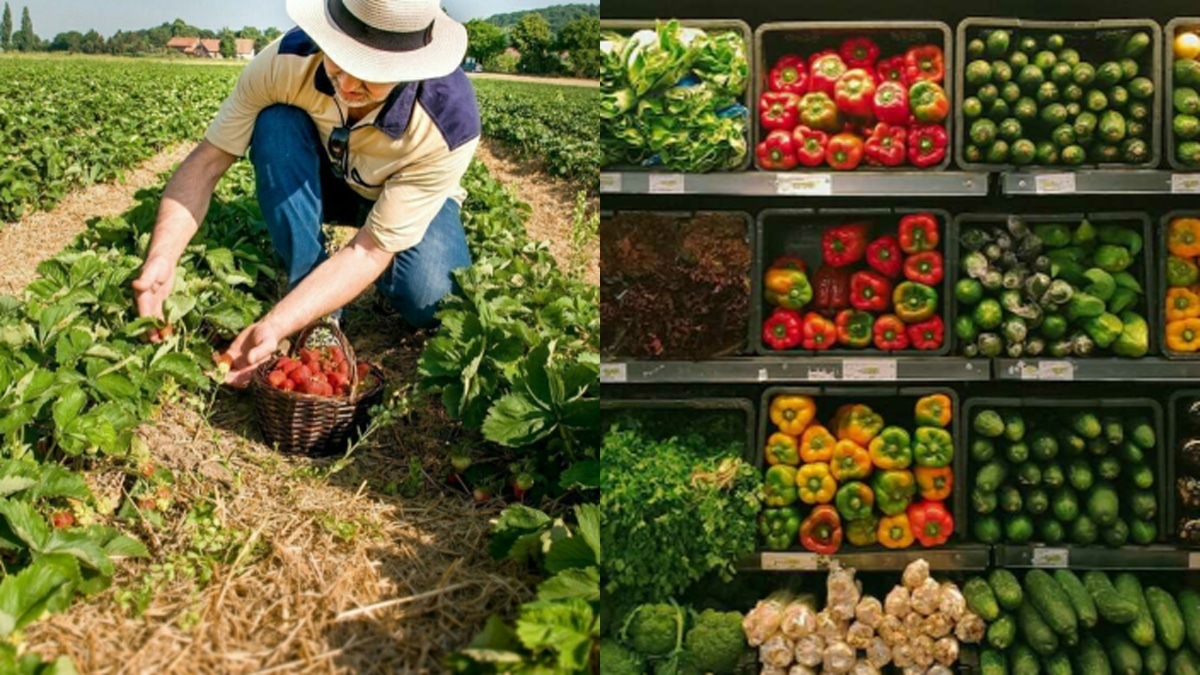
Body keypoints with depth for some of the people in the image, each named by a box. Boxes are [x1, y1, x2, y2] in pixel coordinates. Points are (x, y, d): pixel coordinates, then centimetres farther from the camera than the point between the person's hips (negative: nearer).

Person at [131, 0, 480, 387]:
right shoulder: (287, 62, -32)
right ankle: (314, 302, -18)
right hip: (324, 183, 2)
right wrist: (162, 257, -43)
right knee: (275, 123, -31)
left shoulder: (449, 124, -38)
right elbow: (207, 161, -26)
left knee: (432, 303, -32)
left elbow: (369, 251, -35)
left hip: (410, 203, -2)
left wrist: (273, 327, -45)